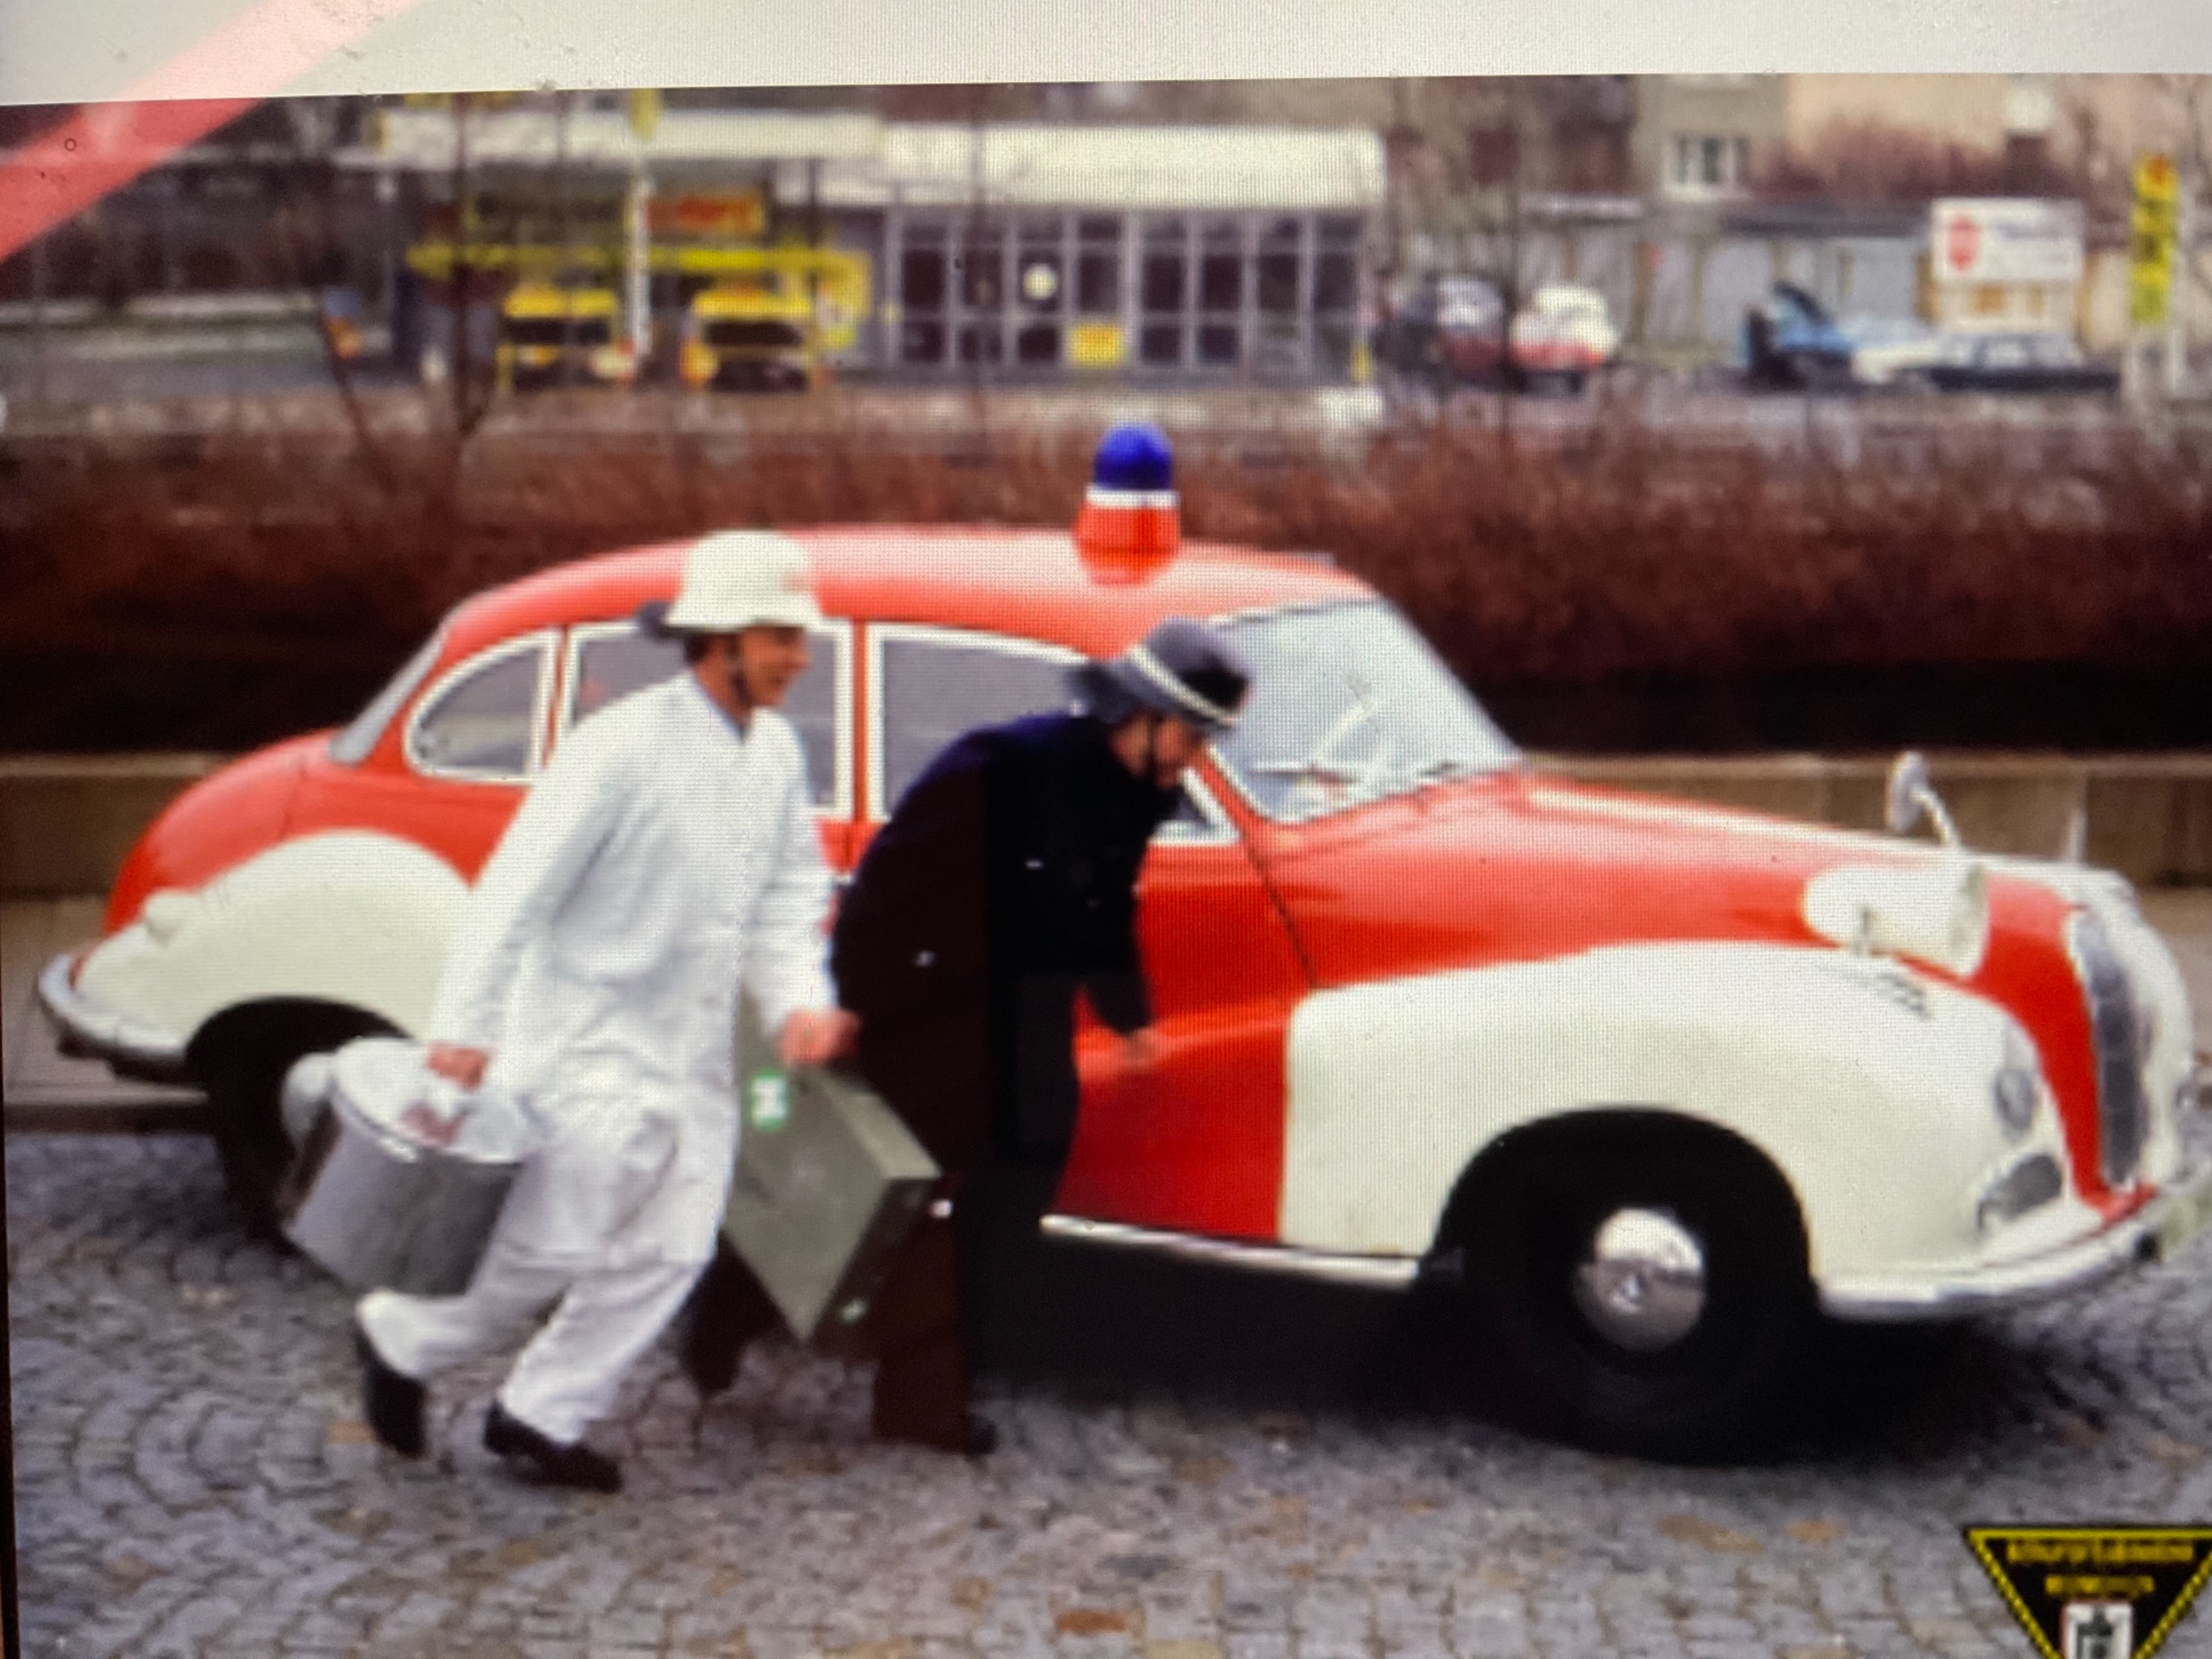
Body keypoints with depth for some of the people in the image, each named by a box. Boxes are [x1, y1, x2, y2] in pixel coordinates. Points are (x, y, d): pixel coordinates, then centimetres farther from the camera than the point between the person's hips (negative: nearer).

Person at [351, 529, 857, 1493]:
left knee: (668, 1251, 8)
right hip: (590, 1040, -7)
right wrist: (464, 1028, -24)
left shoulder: (776, 753, 3)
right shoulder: (624, 746, -19)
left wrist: (799, 1001, -8)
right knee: (552, 1244, -2)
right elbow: (517, 886, -20)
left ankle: (541, 1417, 22)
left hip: (696, 1052, 7)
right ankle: (399, 1338, 23)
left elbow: (789, 895, 9)